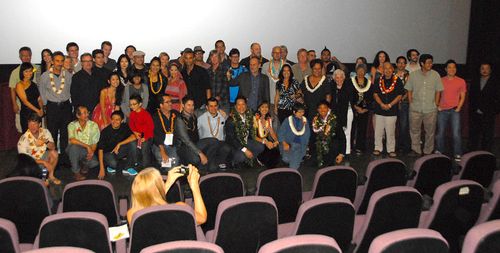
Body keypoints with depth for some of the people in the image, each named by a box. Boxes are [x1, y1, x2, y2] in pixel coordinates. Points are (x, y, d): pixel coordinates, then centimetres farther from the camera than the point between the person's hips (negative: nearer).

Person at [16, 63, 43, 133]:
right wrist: (37, 110, -18)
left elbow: (39, 99, 11)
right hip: (26, 114, -5)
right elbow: (25, 101, -13)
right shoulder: (20, 85, -4)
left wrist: (41, 109, -7)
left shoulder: (34, 84, 13)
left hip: (37, 114, 5)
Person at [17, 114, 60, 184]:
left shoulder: (45, 132, -10)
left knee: (54, 153, -20)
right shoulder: (24, 139, -23)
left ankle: (51, 176, -2)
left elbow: (53, 147, -10)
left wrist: (46, 141, -35)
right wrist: (44, 162, -29)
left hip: (42, 156, 4)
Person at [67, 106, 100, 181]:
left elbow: (95, 143, -3)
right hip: (75, 151, -1)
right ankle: (76, 172, -14)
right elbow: (72, 140, -25)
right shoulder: (72, 125, -9)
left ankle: (84, 165, 12)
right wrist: (87, 146, -29)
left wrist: (92, 151, -23)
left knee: (94, 163, -29)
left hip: (88, 152, 1)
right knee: (74, 146, -36)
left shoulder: (93, 125, -4)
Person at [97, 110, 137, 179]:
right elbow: (100, 149, -17)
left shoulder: (124, 127, -9)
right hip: (108, 153, -3)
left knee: (132, 143, -24)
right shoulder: (105, 131, -17)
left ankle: (127, 168, -12)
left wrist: (119, 144, -31)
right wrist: (101, 169, -23)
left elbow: (133, 137, -24)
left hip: (119, 152, 3)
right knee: (113, 163, -38)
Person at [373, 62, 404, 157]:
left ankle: (391, 149, 13)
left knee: (390, 132, 3)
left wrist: (389, 105, -12)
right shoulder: (379, 80, 6)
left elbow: (399, 95, -3)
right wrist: (381, 104, -10)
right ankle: (378, 148, 18)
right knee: (378, 131, 6)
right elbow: (375, 94, 4)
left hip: (392, 111, -2)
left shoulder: (397, 81, -1)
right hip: (379, 110, 2)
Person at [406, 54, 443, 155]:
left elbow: (438, 91, 4)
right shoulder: (413, 75, 0)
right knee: (414, 130, 7)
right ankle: (415, 150, 20)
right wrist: (411, 104, -1)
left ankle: (428, 151, 20)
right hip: (415, 109, 0)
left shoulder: (435, 75, 0)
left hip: (431, 109, 0)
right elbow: (409, 90, 5)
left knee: (430, 131, 7)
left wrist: (436, 105, 0)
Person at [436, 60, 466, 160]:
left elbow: (462, 97, 6)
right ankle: (439, 152, 20)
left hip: (454, 110, -1)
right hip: (442, 110, 1)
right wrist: (437, 106, 0)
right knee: (440, 133, 7)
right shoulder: (440, 80, 5)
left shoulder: (461, 81, 3)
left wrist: (458, 108, -4)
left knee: (456, 133, -8)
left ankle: (457, 154, 0)